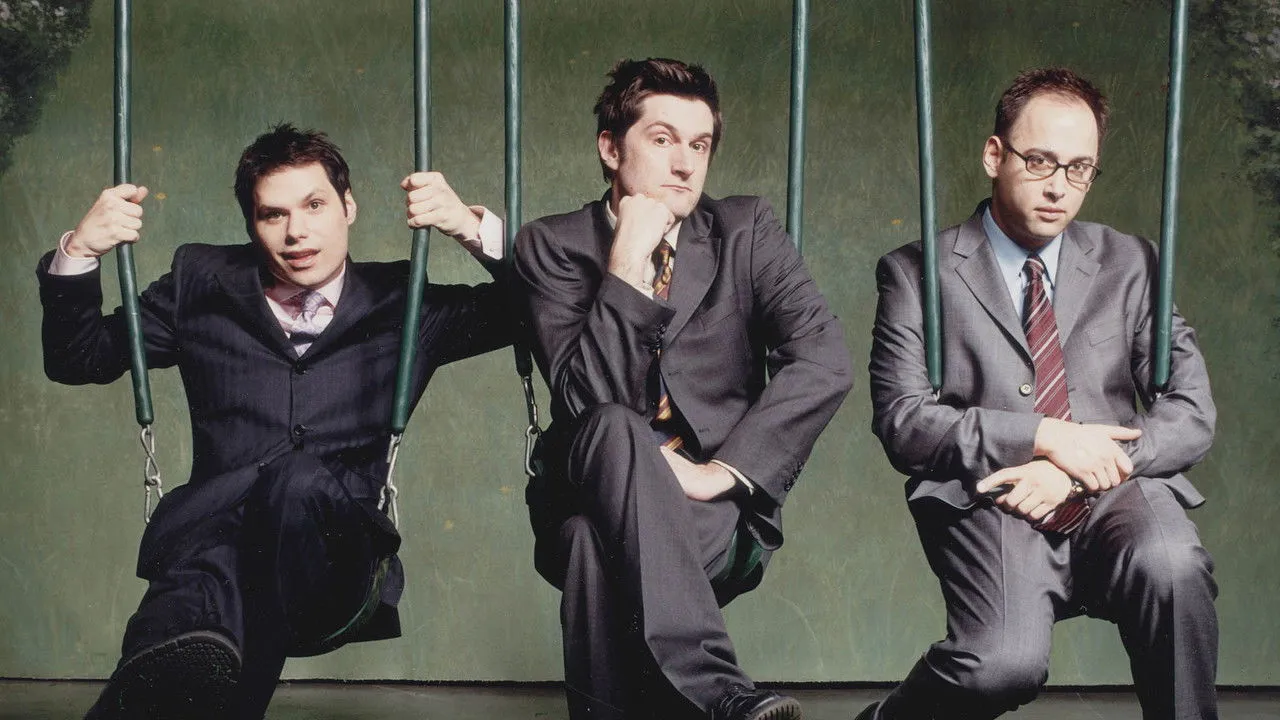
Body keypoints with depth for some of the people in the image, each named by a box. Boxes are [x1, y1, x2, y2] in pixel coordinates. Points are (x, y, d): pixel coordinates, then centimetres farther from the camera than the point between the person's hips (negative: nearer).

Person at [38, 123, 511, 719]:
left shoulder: (403, 304, 19)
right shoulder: (204, 285, 23)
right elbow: (77, 359, 26)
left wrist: (473, 228, -1)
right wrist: (77, 252, 8)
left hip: (338, 555, 0)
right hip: (208, 541, 0)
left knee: (299, 481, -38)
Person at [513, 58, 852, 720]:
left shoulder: (745, 232, 7)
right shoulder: (553, 245, 4)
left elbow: (824, 361, -7)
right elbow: (585, 400, -10)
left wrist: (722, 470, -16)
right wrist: (627, 262, -14)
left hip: (717, 510, 0)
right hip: (593, 490, 0)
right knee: (613, 429, -37)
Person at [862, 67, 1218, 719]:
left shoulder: (1129, 265, 16)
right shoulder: (918, 273, 8)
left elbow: (1191, 415, 7)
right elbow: (902, 423, -2)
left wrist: (1075, 473, -9)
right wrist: (1044, 437, -12)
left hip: (1114, 496, 3)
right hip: (988, 503, -2)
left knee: (1169, 563, -33)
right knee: (1005, 663, -30)